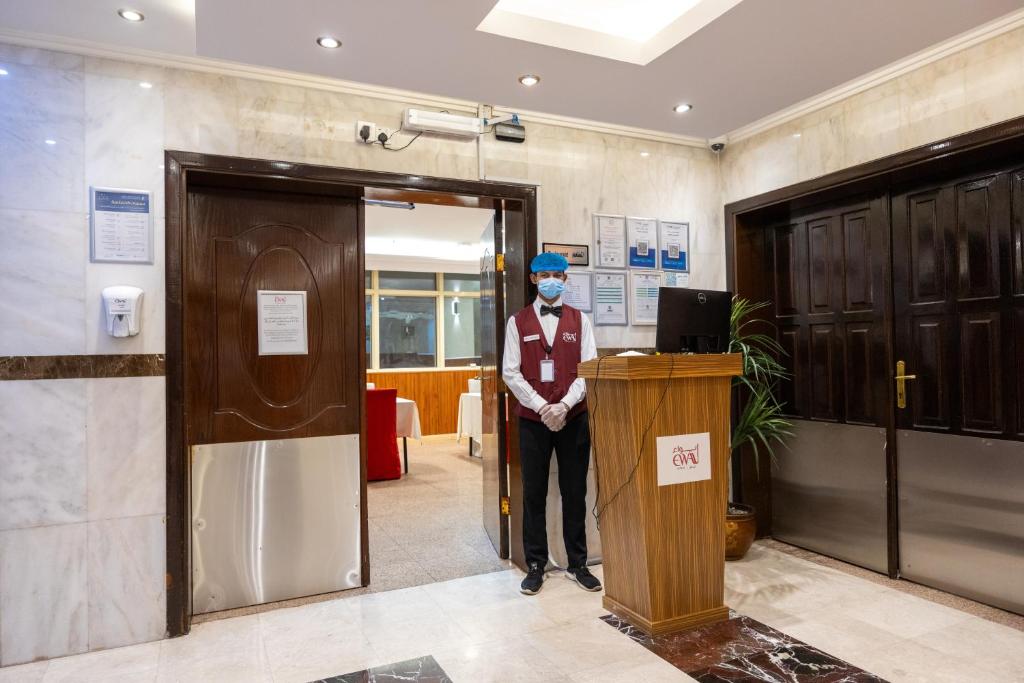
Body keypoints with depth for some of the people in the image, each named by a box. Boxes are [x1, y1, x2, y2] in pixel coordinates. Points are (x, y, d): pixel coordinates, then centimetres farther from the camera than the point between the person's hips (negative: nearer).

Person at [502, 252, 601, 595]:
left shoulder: (579, 320, 6)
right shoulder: (518, 322, 3)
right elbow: (510, 372, -3)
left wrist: (564, 405, -14)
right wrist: (541, 407, -12)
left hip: (573, 417, 1)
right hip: (532, 418, 0)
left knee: (574, 492, 8)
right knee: (534, 494, 6)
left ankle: (577, 564, 22)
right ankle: (535, 566, 19)